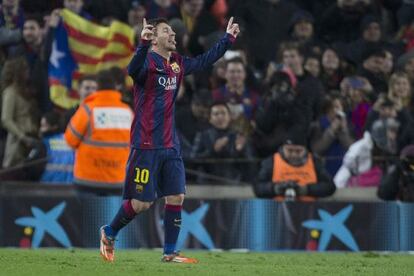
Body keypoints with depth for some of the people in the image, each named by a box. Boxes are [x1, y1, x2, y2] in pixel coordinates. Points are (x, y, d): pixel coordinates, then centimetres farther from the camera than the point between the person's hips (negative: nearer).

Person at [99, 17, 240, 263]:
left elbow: (205, 61, 26)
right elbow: (133, 70, -36)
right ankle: (109, 234, 20)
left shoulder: (177, 64, 10)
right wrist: (143, 44, -53)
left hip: (170, 145, 7)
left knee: (176, 198, 2)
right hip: (146, 145, -7)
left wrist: (228, 39, 28)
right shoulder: (148, 61, -13)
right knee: (141, 203, -4)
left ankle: (170, 253, 10)